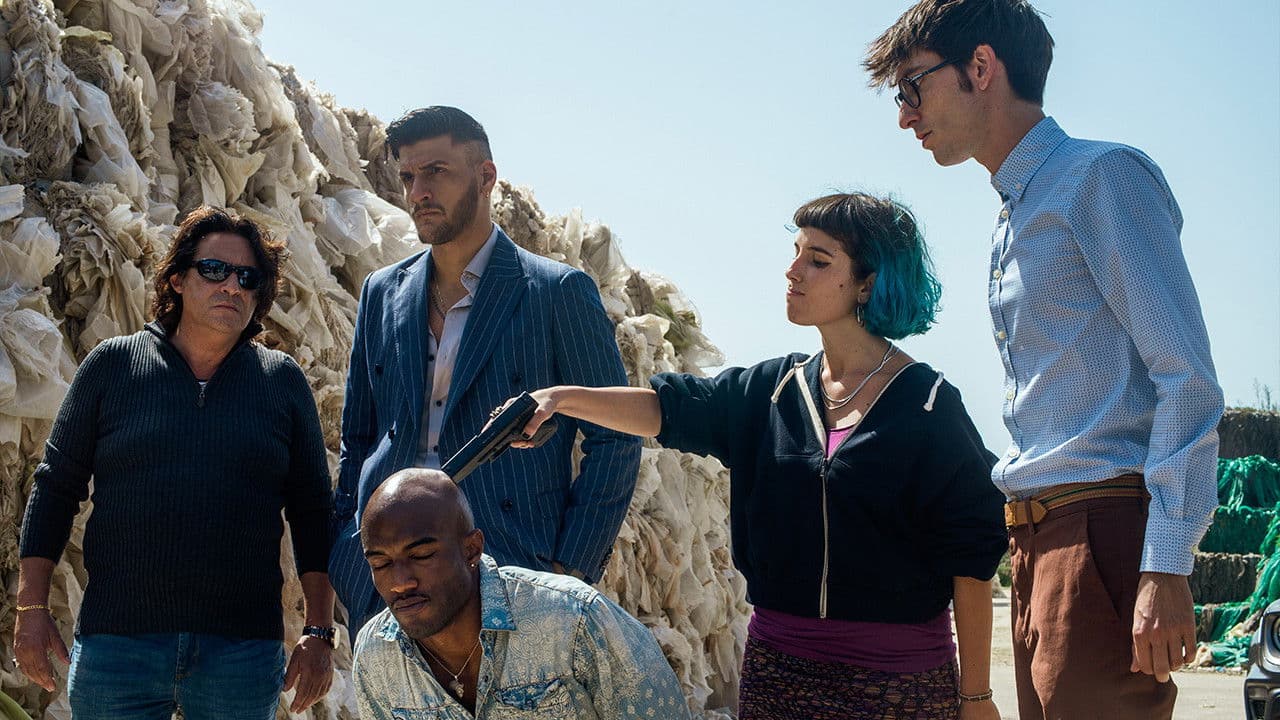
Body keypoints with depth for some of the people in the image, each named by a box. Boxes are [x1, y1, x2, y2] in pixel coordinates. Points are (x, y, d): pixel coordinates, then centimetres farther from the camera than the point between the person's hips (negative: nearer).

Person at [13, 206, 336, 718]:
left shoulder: (283, 381, 7)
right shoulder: (112, 365, 5)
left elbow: (311, 512, 8)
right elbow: (57, 488, 8)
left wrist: (318, 634, 3)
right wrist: (32, 608, 1)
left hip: (243, 652, 1)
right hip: (117, 641, 0)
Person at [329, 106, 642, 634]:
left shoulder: (559, 292, -1)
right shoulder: (383, 293, 14)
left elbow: (614, 442, -1)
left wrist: (568, 572, -8)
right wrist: (344, 559, 9)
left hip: (512, 578, -4)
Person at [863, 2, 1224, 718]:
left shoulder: (1103, 176, -5)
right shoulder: (1015, 220, 23)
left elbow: (1187, 378, -13)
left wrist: (1165, 567, -20)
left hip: (1104, 527, -9)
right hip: (1039, 538, 9)